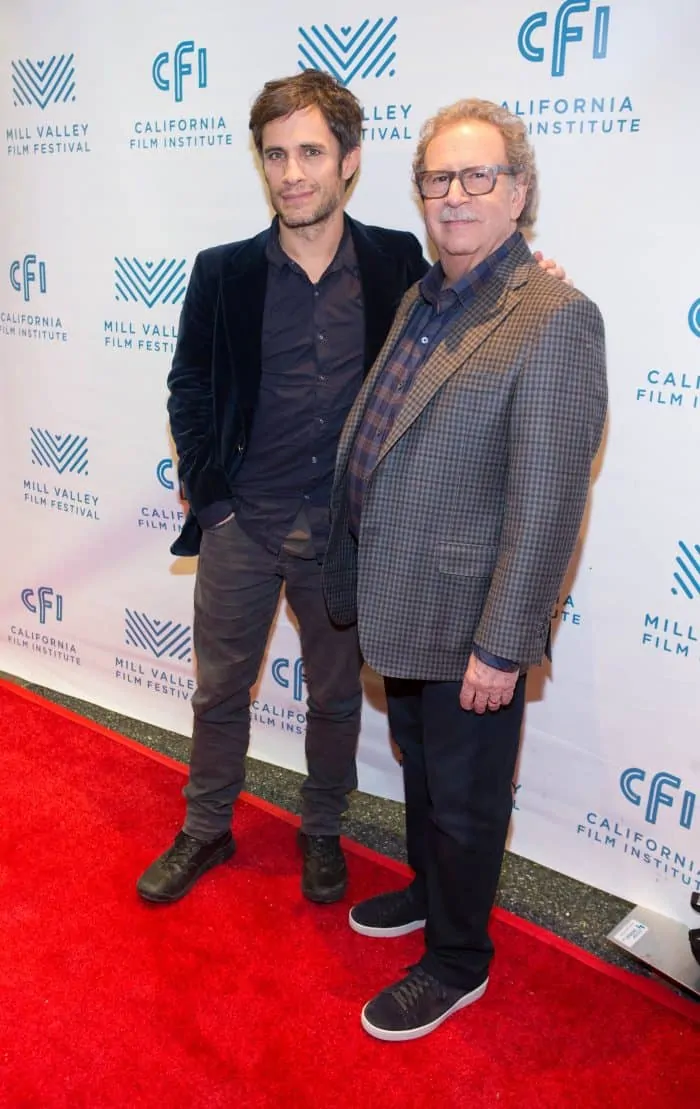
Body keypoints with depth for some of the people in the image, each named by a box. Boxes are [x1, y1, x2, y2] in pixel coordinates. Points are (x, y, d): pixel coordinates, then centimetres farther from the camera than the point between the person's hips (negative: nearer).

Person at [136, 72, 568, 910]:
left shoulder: (399, 265, -4)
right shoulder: (223, 272, -3)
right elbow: (188, 386, 5)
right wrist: (206, 489, -3)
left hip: (345, 529, 0)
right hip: (240, 525, 1)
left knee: (336, 696, 15)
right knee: (219, 689, 14)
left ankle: (322, 832, 39)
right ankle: (206, 831, 37)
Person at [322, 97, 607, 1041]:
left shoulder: (555, 319, -19)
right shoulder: (421, 300, 8)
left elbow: (546, 504, -22)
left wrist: (502, 645, -21)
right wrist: (353, 570, 13)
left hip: (467, 623, -8)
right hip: (401, 605, 8)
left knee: (464, 798, 12)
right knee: (421, 769, 26)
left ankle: (457, 963, 34)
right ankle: (430, 889, 50)